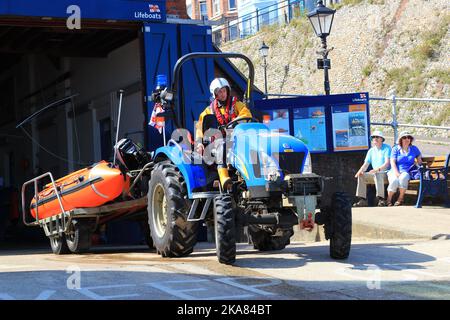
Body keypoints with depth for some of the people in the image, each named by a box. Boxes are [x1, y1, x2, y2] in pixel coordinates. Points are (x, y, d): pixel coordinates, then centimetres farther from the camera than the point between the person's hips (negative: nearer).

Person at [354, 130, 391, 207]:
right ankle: (362, 200, -18)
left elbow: (387, 163, -14)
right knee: (361, 176, -14)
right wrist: (360, 171, -11)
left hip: (386, 173, -6)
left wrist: (378, 169, -31)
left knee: (377, 174, -38)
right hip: (375, 173, 7)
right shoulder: (371, 151, 17)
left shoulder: (386, 148, -1)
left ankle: (381, 199, -45)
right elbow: (366, 164, 11)